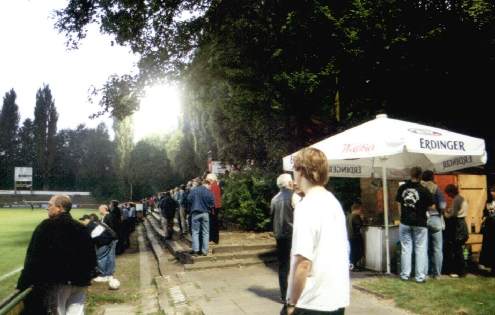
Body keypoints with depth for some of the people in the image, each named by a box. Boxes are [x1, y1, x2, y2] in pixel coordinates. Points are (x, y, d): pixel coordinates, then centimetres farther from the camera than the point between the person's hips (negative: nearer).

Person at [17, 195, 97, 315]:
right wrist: (87, 277, 21)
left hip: (58, 282, -4)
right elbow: (91, 256, 11)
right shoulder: (81, 228, 9)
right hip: (79, 281, 5)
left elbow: (34, 257, -10)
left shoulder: (46, 226, -6)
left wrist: (23, 283, -4)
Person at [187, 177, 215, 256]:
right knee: (205, 232, 8)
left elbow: (189, 199, -2)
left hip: (195, 213, 1)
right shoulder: (209, 192, -8)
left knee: (195, 232, 8)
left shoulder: (194, 190, -3)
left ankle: (195, 250, 2)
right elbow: (212, 204, -6)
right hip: (205, 213, -1)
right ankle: (204, 250, 8)